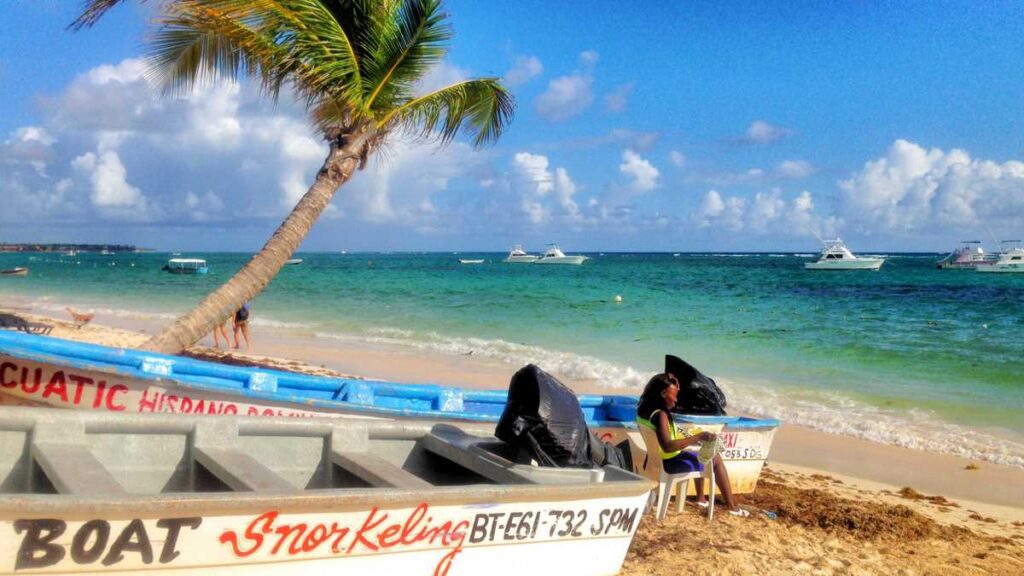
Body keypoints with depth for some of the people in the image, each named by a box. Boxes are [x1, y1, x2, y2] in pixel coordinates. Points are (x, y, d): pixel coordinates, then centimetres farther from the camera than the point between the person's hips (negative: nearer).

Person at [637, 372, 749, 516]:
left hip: (657, 459, 9)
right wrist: (698, 437, -36)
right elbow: (667, 446, -37)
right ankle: (732, 506, 14)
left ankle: (701, 498, 39)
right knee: (716, 459, 8)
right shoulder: (660, 415, -27)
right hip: (669, 463, -9)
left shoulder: (644, 409, -1)